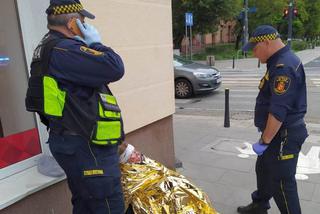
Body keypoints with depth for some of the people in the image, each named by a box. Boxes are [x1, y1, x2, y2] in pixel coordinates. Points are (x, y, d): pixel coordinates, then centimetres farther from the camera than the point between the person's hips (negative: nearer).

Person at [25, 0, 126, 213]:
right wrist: (95, 43, -8)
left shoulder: (49, 48, 16)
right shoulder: (63, 50, -19)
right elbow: (114, 68, -24)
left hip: (74, 140, 11)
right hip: (85, 146, -11)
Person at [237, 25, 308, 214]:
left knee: (281, 181, 2)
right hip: (278, 133, 11)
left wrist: (265, 141, -20)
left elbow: (278, 112, -28)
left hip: (284, 136, -11)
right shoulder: (280, 62, 9)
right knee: (264, 169, 23)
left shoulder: (284, 67, -25)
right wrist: (265, 133, 21)